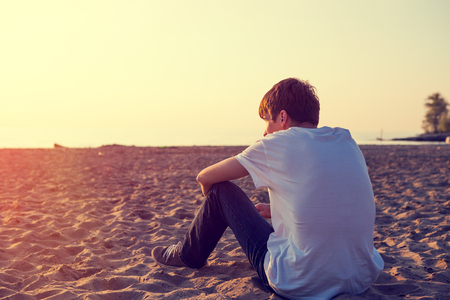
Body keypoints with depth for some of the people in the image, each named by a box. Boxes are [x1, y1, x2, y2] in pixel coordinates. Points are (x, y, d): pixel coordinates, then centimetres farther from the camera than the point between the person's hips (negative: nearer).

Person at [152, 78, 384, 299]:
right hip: (362, 280, 6)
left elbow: (205, 177, 3)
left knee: (221, 191, 10)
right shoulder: (347, 142, 6)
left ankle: (188, 255, 36)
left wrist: (214, 206, 26)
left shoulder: (276, 144, -8)